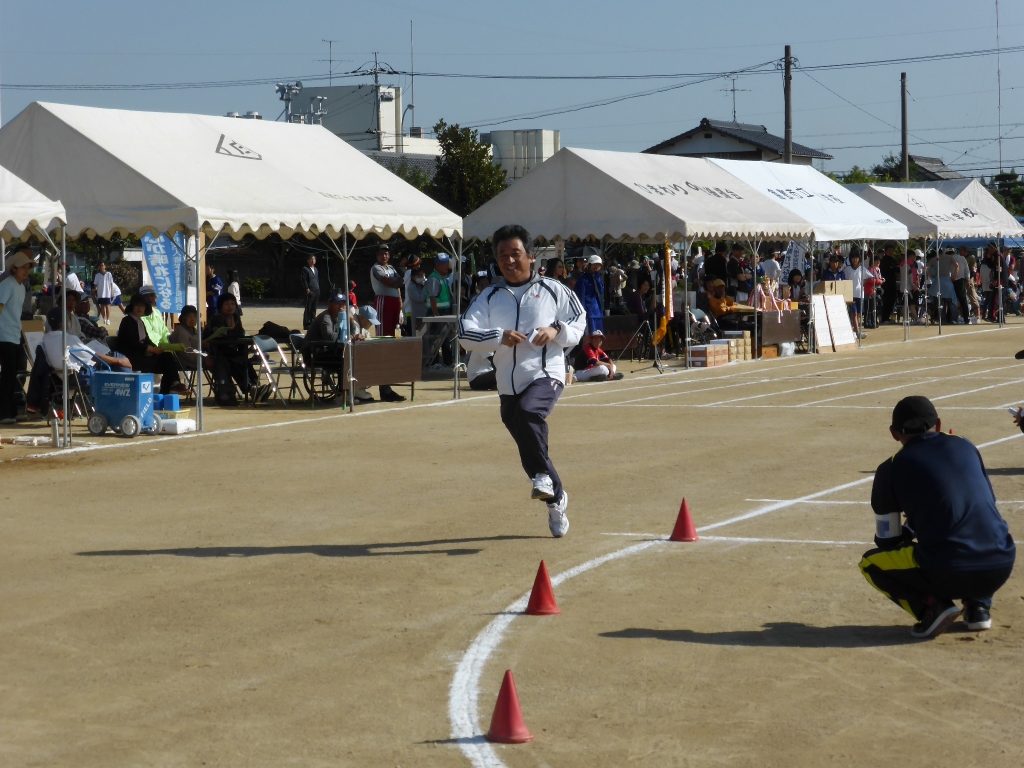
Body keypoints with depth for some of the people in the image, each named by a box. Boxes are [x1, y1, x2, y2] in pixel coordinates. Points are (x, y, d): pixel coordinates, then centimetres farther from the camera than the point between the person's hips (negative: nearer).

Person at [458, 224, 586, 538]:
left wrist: (557, 330, -11)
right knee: (529, 451, 7)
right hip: (509, 384, 3)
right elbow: (465, 332, -6)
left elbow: (579, 320, 11)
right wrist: (499, 337, -22)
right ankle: (556, 499, 27)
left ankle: (543, 475, -17)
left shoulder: (551, 290, 3)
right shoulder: (490, 297, 6)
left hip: (546, 374, -3)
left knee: (528, 413, -34)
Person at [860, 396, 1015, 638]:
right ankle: (979, 605, 17)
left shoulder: (891, 469, 6)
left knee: (870, 563, 22)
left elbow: (887, 541, 11)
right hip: (1000, 569, 4)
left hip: (947, 575, -4)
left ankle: (932, 606, 0)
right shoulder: (965, 447, 17)